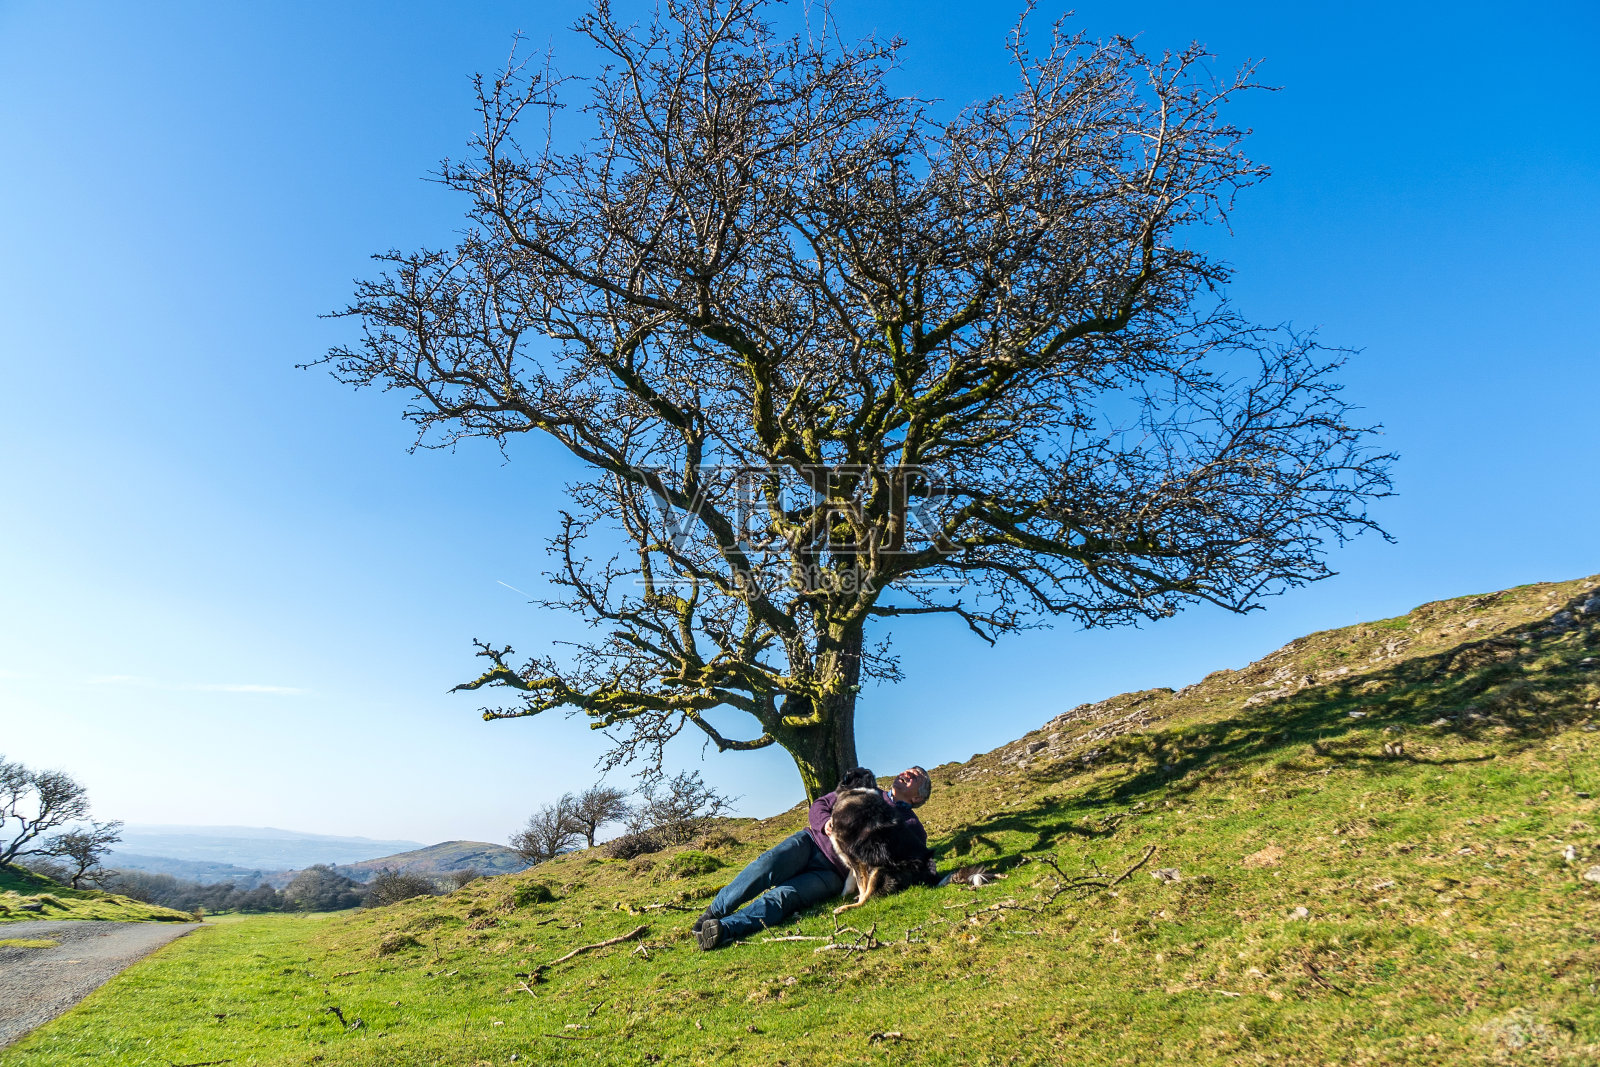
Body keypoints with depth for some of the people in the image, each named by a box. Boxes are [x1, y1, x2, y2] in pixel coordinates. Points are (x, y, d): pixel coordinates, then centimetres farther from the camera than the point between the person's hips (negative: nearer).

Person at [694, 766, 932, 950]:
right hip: (810, 841, 3)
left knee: (784, 896, -28)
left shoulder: (911, 826, 15)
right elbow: (819, 806, 17)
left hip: (832, 874, -3)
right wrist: (827, 824, -5)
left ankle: (724, 929, -44)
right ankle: (713, 912, -20)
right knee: (767, 865, -28)